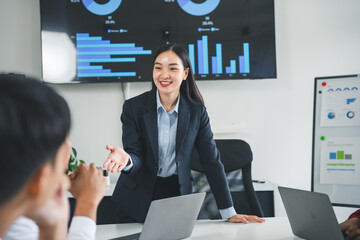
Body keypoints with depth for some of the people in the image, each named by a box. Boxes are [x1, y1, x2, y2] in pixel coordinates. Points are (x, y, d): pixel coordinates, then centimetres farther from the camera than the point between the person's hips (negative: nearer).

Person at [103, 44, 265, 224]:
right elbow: (136, 156, -11)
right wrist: (126, 159, -38)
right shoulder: (133, 107, -7)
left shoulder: (197, 111, -4)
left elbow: (212, 160, -4)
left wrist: (229, 213, -7)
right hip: (137, 201, -1)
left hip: (177, 195, 1)